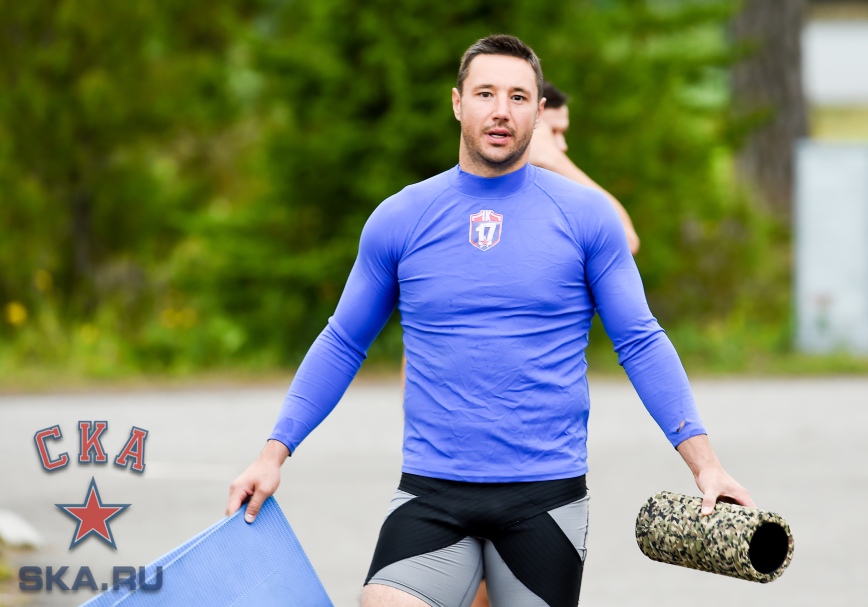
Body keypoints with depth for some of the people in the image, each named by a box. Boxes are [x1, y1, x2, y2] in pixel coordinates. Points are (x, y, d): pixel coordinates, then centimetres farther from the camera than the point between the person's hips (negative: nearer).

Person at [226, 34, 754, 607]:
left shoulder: (585, 215, 2)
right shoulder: (399, 219, 5)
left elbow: (640, 343, 4)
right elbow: (344, 344, 13)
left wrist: (704, 460, -5)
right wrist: (274, 453, 6)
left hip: (547, 496, 0)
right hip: (430, 496, 0)